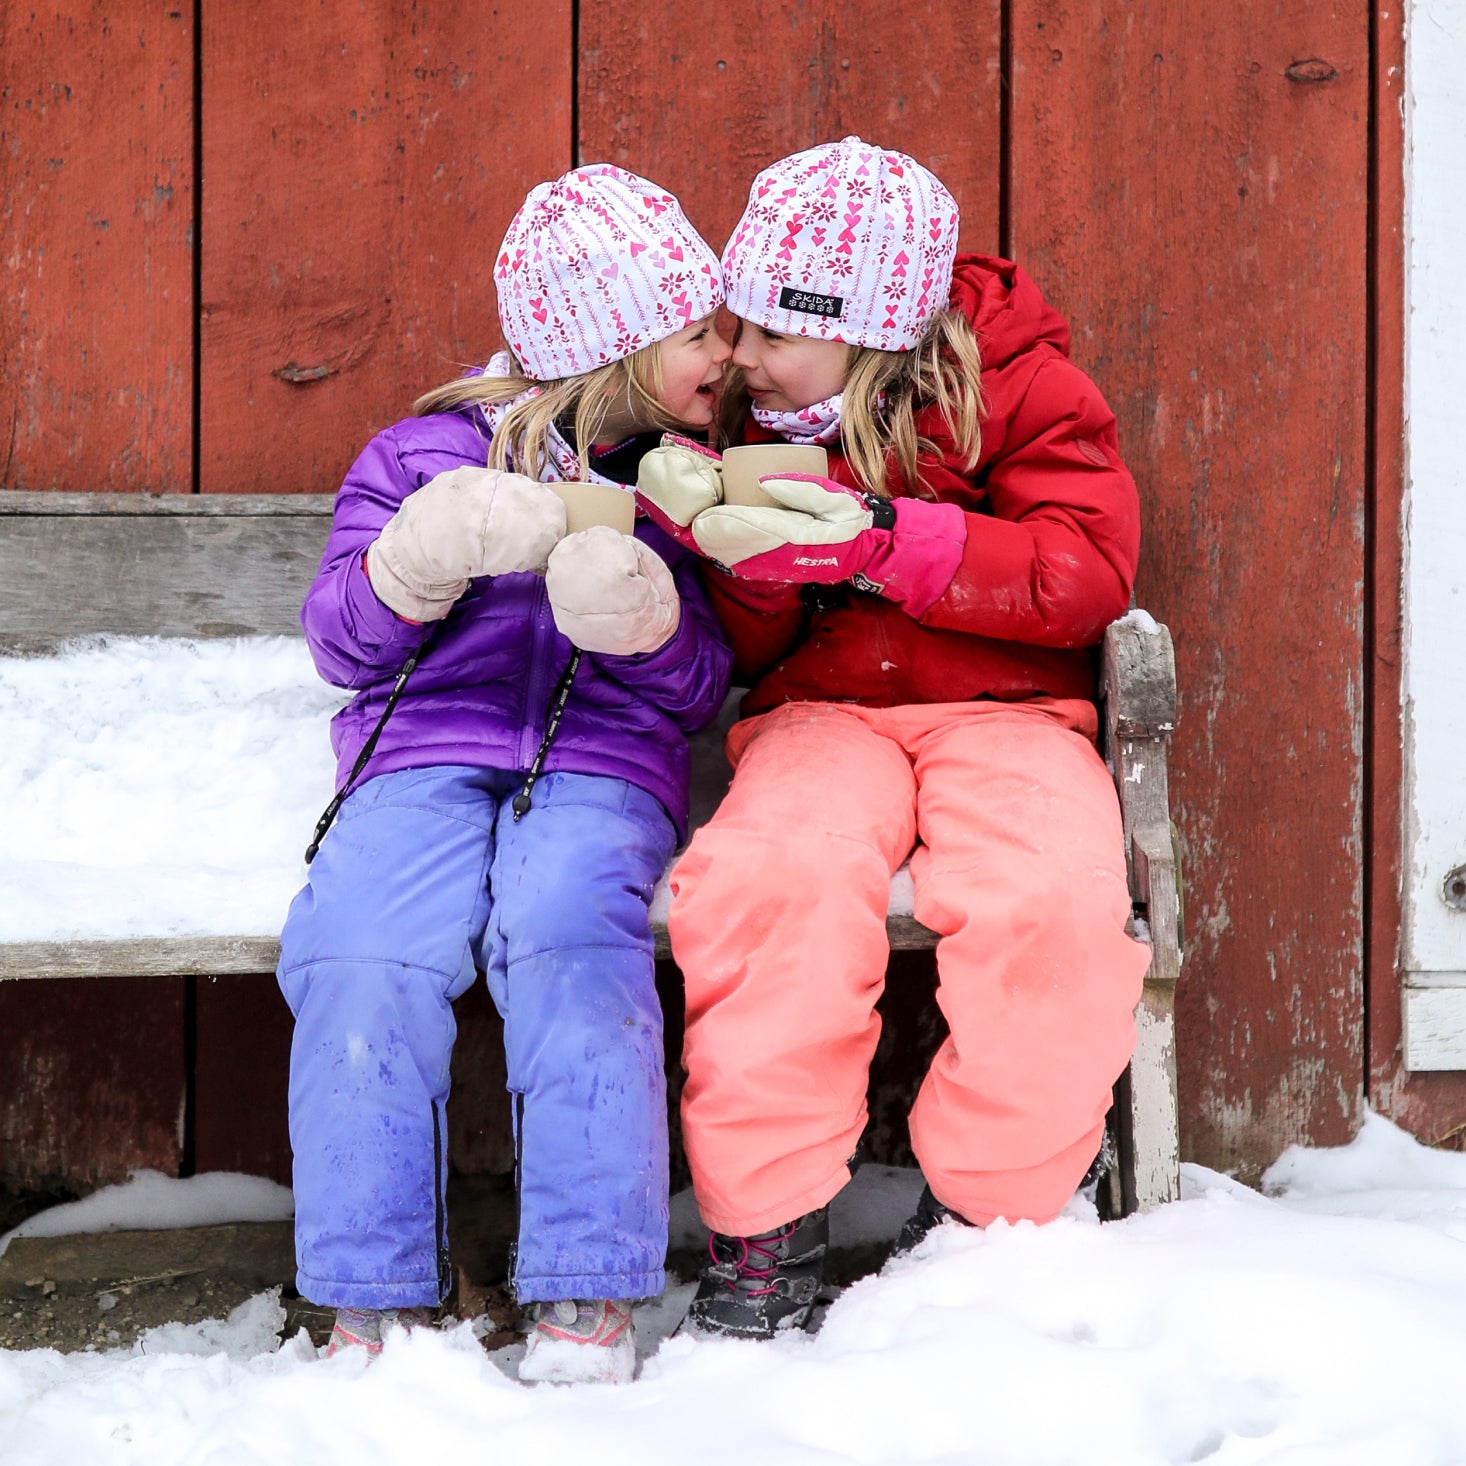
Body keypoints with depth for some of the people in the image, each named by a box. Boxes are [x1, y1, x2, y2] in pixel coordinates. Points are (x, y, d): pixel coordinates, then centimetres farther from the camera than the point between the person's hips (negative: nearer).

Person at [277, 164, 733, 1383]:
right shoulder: (428, 452, 14)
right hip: (425, 757, 0)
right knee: (355, 957, -30)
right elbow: (342, 643, 11)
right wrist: (421, 560, -10)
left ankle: (586, 1303, -32)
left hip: (603, 767, 0)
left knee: (569, 941, -34)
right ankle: (372, 1307, -22)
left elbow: (702, 689, 14)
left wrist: (643, 618, -9)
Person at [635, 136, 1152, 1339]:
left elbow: (1089, 572, -12)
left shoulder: (1016, 386, 1)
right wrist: (741, 558, -15)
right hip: (820, 714, 2)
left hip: (1004, 710, -1)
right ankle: (769, 1223, -20)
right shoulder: (749, 418, 10)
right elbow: (750, 656, 9)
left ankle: (978, 1216, -12)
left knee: (1060, 900, -34)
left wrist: (881, 545, -21)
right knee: (767, 877, -34)